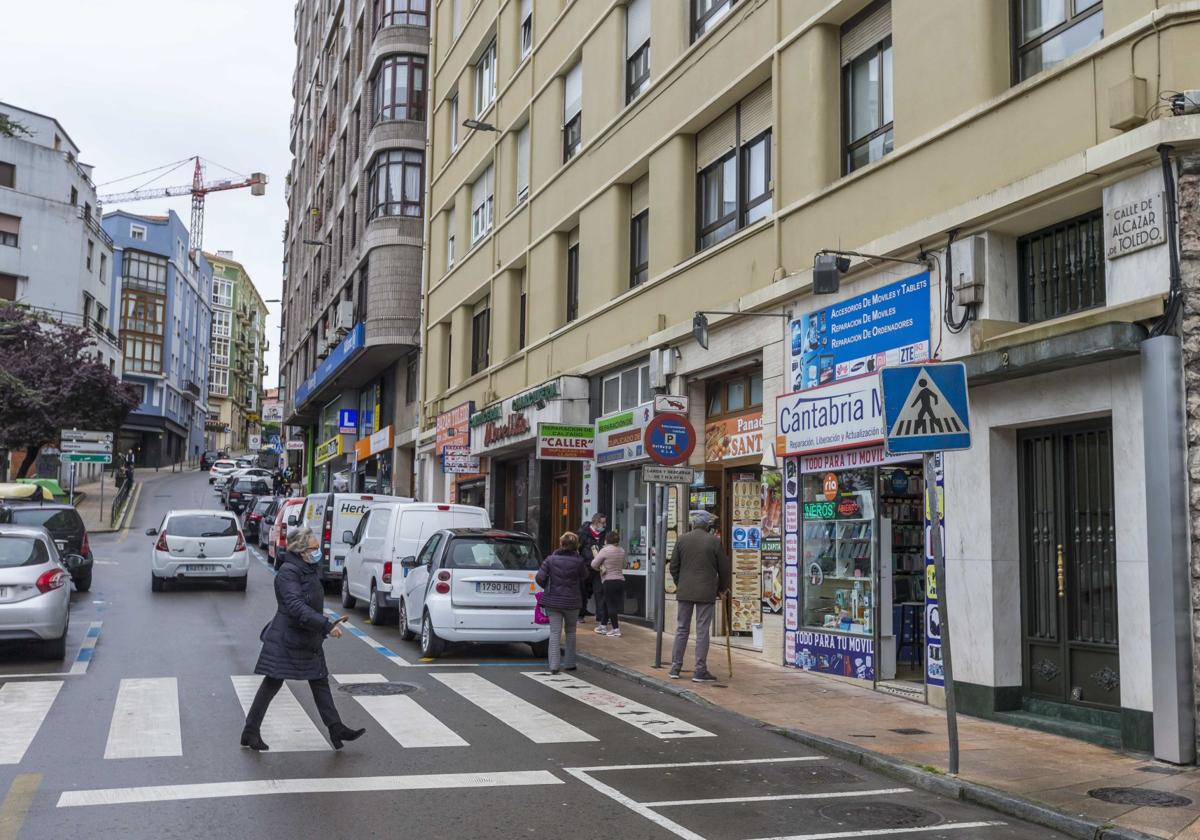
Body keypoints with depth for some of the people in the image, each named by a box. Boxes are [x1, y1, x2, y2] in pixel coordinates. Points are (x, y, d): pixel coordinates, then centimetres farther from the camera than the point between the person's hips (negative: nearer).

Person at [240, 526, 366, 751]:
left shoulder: (310, 570, 9)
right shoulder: (288, 572, -19)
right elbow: (296, 607, -30)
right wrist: (327, 625, -35)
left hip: (308, 640, 9)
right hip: (286, 641, -9)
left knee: (320, 682, 10)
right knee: (272, 684, 0)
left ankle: (336, 729, 14)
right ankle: (250, 732, 11)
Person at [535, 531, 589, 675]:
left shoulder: (550, 559, -6)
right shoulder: (578, 561, -9)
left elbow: (539, 578, -9)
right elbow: (585, 575, 8)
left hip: (552, 600, 0)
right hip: (572, 602, 0)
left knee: (555, 632, 2)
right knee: (570, 632, 17)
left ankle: (554, 665, -6)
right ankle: (569, 664, 21)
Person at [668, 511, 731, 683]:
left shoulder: (682, 540, 1)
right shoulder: (714, 541, -6)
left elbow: (674, 567, 6)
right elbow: (724, 568, -1)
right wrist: (721, 589, 14)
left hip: (684, 591, 3)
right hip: (706, 592, -3)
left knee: (681, 629, 11)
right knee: (702, 631, 1)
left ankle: (675, 668, 14)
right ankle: (700, 671, 2)